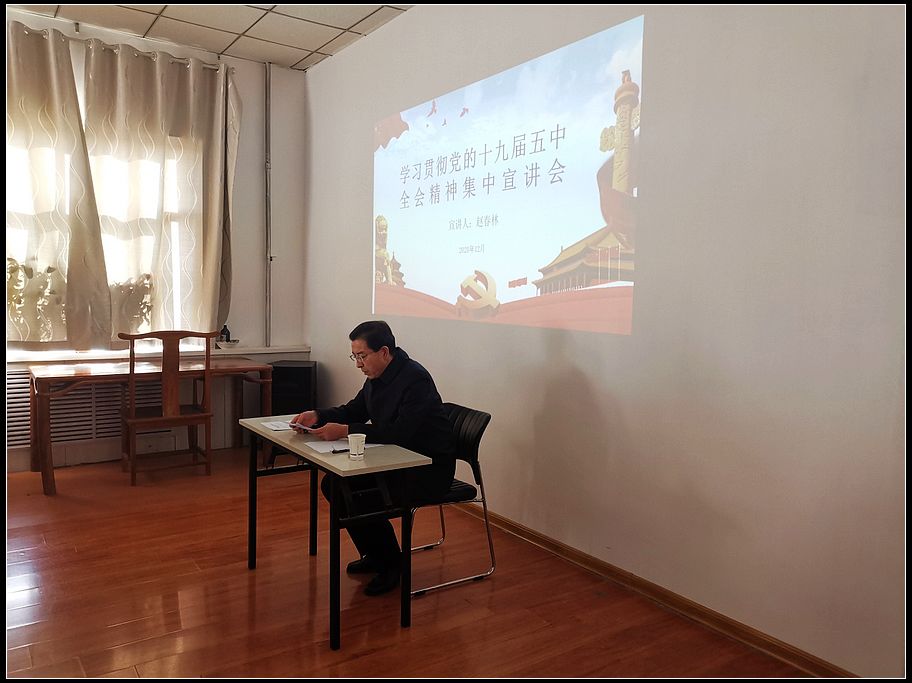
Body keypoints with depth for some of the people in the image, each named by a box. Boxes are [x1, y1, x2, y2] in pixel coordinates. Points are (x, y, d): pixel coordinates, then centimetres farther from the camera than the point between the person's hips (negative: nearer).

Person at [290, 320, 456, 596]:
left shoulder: (415, 379, -24)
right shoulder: (377, 376, 5)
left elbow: (399, 433, -31)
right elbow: (353, 410, 16)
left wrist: (346, 431, -31)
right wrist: (317, 416, -2)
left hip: (430, 468, -9)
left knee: (363, 501, -24)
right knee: (333, 485, 0)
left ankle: (391, 566, 3)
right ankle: (374, 555, 17)